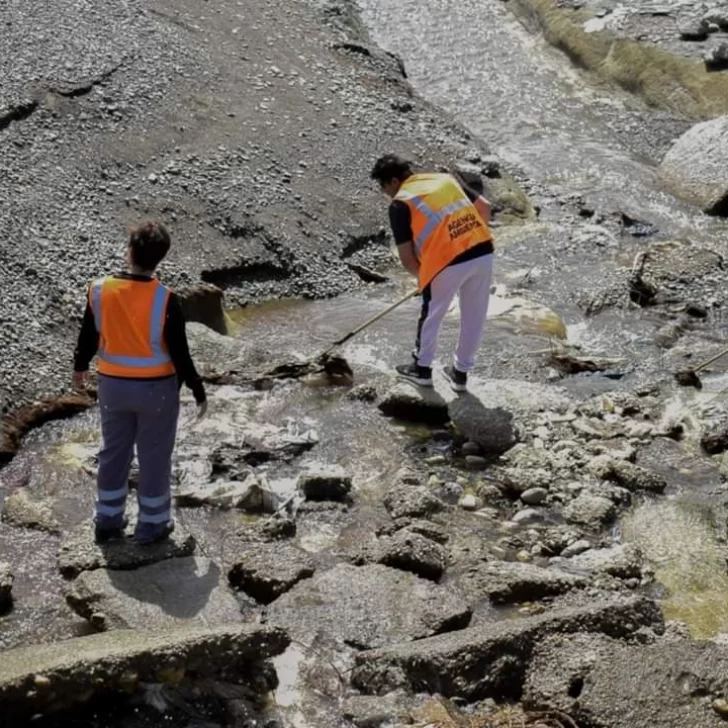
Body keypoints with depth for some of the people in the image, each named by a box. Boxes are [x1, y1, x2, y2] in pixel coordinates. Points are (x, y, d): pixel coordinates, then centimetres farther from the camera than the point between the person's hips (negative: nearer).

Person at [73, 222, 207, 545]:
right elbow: (179, 353, -16)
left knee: (113, 451, 20)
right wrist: (198, 390, -3)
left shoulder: (99, 290, -12)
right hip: (157, 387, -3)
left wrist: (80, 367, 20)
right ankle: (152, 524, 24)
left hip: (112, 384, 3)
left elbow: (88, 336, 1)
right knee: (154, 456, 13)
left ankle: (108, 520, 31)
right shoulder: (165, 299, -22)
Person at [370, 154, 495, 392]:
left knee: (431, 316, 19)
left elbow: (407, 258, 1)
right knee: (474, 318, 19)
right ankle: (460, 372, 33)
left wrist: (423, 276, 19)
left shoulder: (399, 203, 2)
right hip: (483, 252, 5)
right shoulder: (445, 179, 18)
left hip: (449, 262, -5)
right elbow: (485, 207, 15)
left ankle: (422, 368, 35)